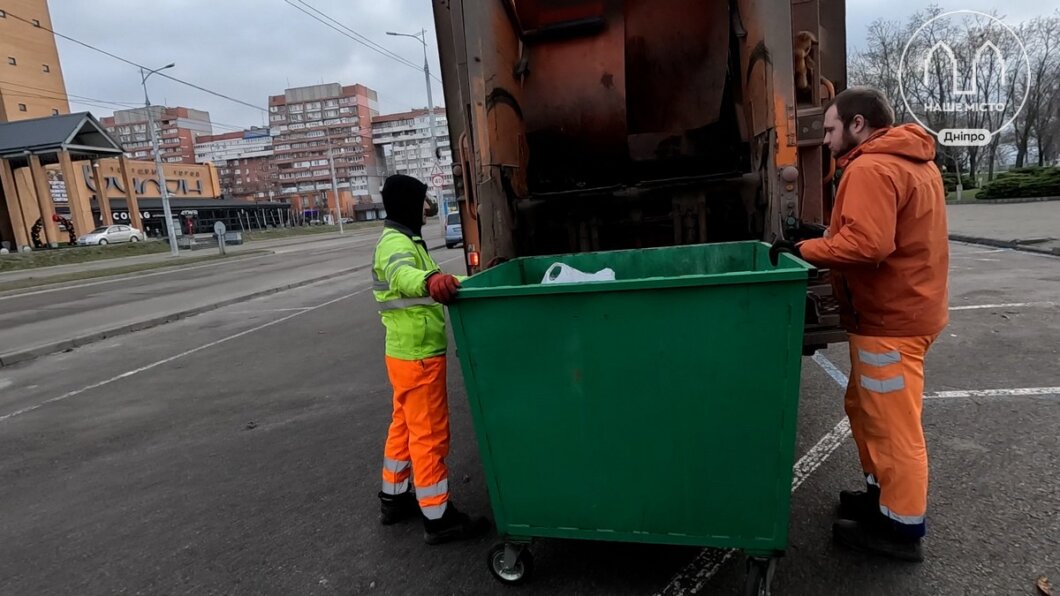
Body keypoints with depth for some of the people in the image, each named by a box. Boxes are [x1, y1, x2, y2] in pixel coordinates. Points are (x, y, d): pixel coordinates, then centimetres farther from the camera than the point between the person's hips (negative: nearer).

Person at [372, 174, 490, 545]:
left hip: (409, 353, 10)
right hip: (417, 356, -10)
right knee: (429, 434, -2)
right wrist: (430, 280, -64)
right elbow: (402, 275, -42)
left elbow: (411, 277, 25)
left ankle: (394, 498, 35)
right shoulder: (395, 243, -19)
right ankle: (438, 518, 10)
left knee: (405, 426, 20)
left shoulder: (404, 239, 15)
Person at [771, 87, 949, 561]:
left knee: (893, 423, 1)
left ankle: (901, 527, 15)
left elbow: (867, 242, -30)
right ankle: (882, 495, 33)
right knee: (865, 407, 20)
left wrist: (804, 249, -18)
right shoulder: (913, 161, 15)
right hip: (906, 308, 10)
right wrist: (825, 237, 7)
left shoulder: (870, 168, -19)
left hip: (889, 319, -10)